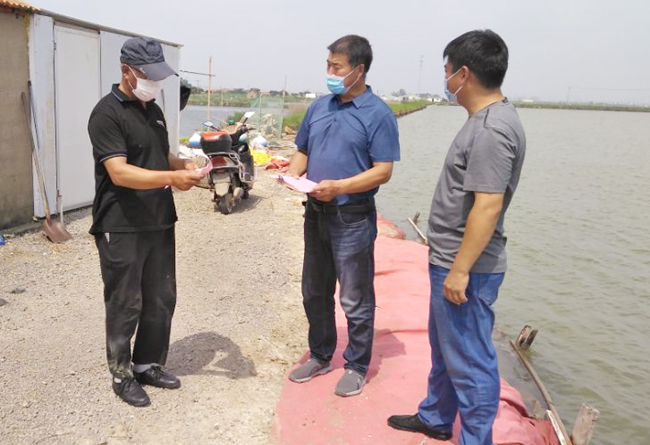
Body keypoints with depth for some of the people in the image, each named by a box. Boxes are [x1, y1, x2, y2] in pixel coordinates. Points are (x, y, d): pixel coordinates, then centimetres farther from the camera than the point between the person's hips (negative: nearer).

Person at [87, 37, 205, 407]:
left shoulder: (154, 111, 13)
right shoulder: (108, 113, -12)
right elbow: (119, 173, -22)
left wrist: (185, 166, 1)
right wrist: (172, 178, -31)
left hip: (160, 223, 8)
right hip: (121, 228, -7)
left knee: (162, 300, 14)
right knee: (125, 305, 4)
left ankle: (148, 364, 31)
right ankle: (122, 374, 21)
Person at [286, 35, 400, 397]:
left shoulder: (378, 114, -10)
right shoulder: (320, 107, 10)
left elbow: (383, 171, -15)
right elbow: (303, 151, 16)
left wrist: (338, 186, -25)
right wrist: (293, 174, -5)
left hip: (352, 219, -7)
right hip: (316, 214, 7)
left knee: (356, 300, 5)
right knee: (315, 293, 17)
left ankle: (357, 367, 23)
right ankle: (320, 357, 35)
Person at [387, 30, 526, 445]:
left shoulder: (492, 129, -21)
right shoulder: (488, 118, 11)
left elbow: (488, 206, -26)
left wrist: (460, 270, -23)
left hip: (467, 269, -11)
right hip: (452, 259, 11)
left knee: (469, 360, 2)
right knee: (444, 348, 23)